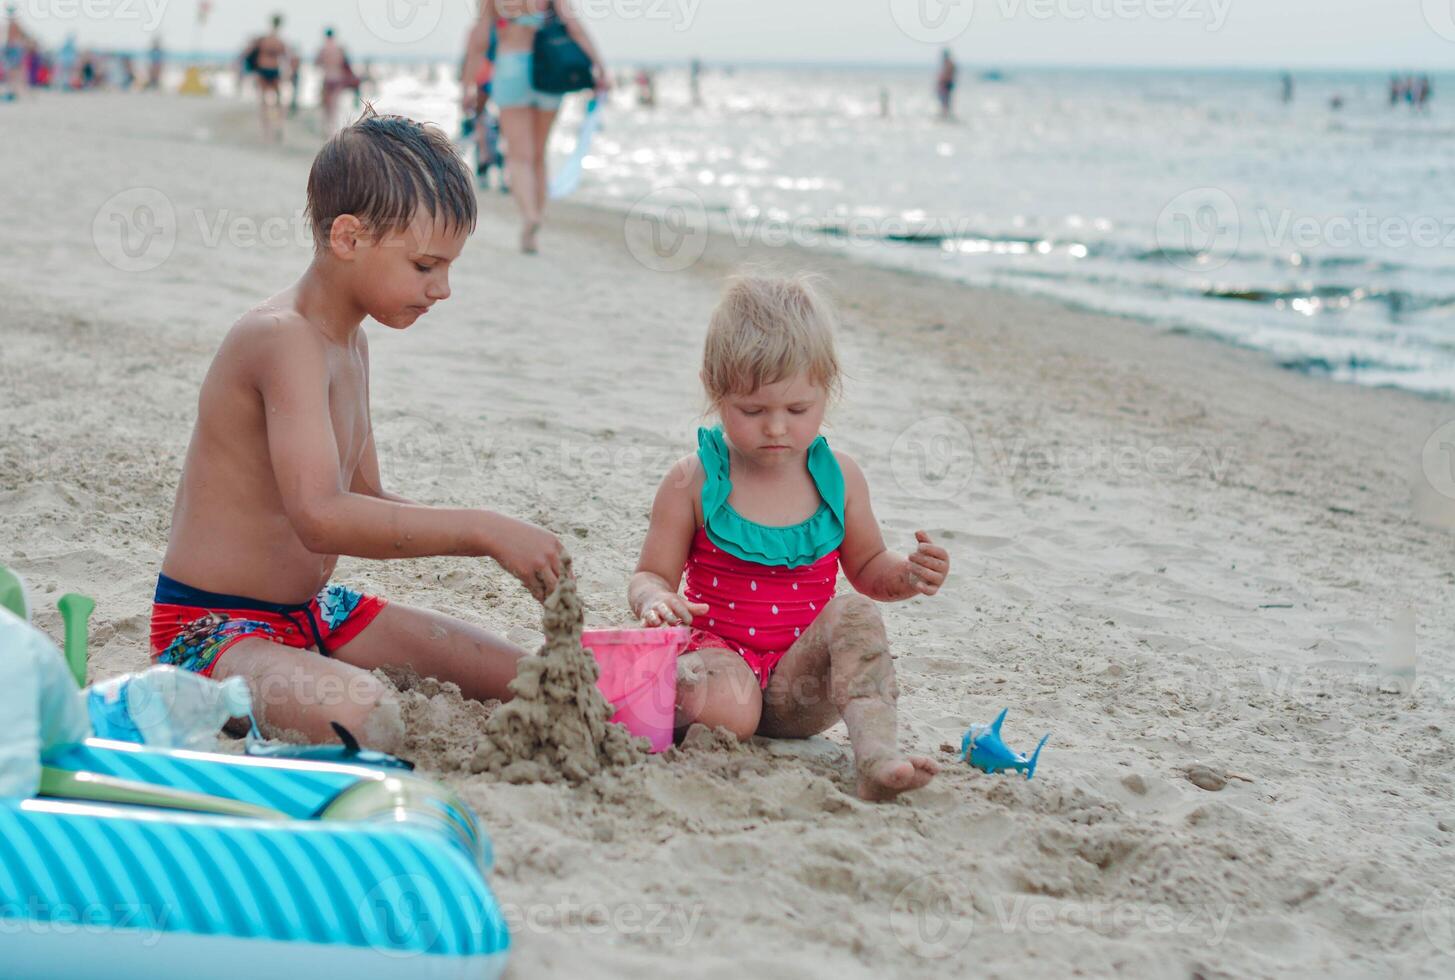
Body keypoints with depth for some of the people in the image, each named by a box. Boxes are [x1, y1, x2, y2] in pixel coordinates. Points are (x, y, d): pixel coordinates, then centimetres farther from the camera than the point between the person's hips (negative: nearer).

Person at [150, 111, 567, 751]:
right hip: (212, 626, -10)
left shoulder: (350, 340, 11)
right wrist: (481, 529, -30)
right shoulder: (284, 339, -22)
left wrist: (496, 542, 3)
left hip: (312, 608, 11)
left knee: (517, 677, 11)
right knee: (367, 720, -38)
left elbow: (367, 501, 18)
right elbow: (321, 517, -34)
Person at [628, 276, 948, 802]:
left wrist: (908, 575, -5)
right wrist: (655, 600, -24)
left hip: (800, 683, 4)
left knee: (856, 613, -27)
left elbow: (866, 569, 18)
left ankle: (876, 754, -42)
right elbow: (650, 574, 1)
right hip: (722, 653, -4)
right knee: (727, 709, -38)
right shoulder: (693, 482, -3)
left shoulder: (839, 477, 6)